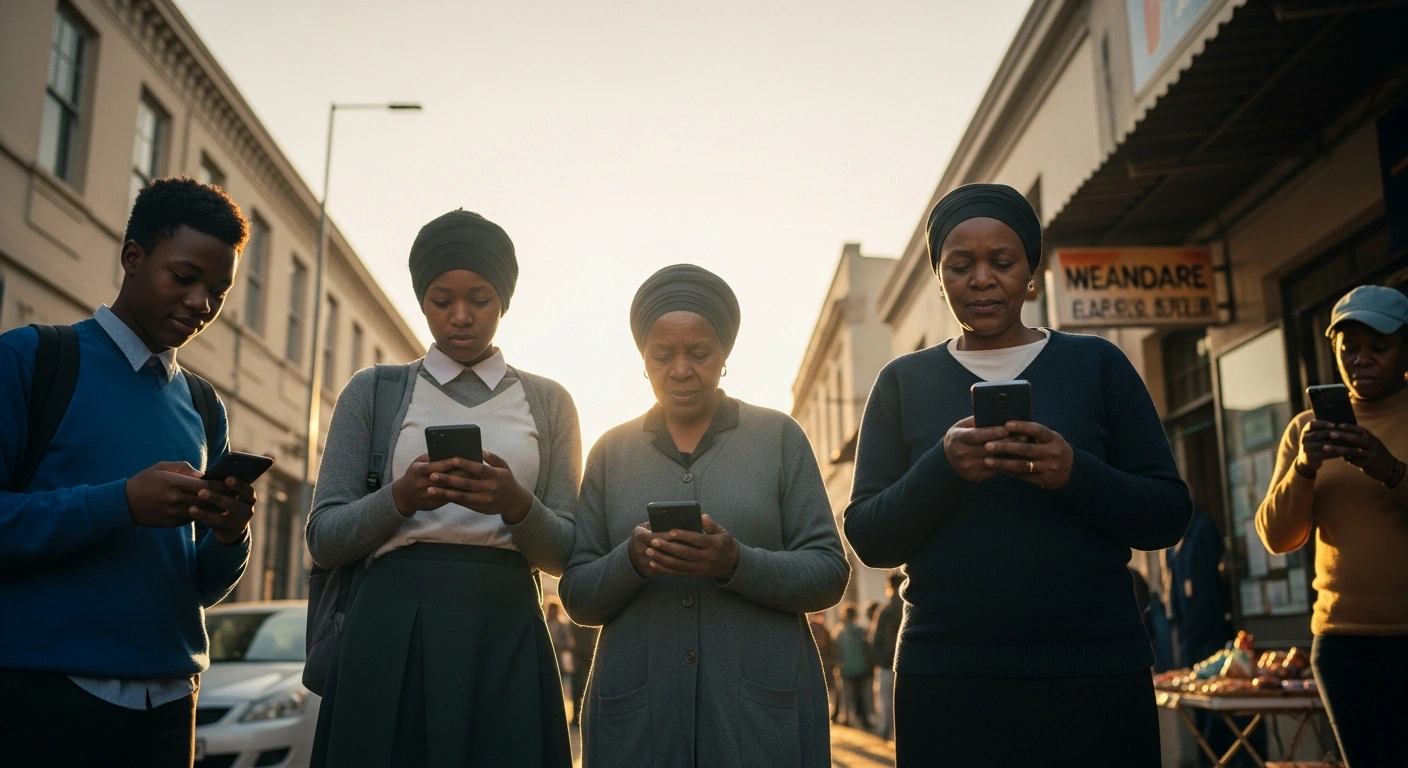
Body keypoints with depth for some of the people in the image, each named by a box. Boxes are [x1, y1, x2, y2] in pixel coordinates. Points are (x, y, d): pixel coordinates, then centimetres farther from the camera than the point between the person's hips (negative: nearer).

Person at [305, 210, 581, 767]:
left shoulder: (548, 401, 9)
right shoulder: (373, 391, 7)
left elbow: (564, 552, 5)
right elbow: (323, 538, 3)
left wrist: (516, 506, -16)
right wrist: (401, 499, -16)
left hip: (506, 640, 1)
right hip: (392, 637, 0)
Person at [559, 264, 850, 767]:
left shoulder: (779, 437, 3)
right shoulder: (611, 451, 7)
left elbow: (829, 574, -3)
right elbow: (576, 595, 5)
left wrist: (737, 564, -19)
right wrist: (631, 561, -15)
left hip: (762, 706, -1)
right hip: (636, 707, 2)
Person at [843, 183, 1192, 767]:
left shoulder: (1097, 364, 6)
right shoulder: (904, 382, 6)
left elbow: (1168, 515, 2)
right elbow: (867, 538, 1)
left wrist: (1076, 473, -17)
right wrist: (941, 468, -17)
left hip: (1097, 675, 0)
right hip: (945, 682, 0)